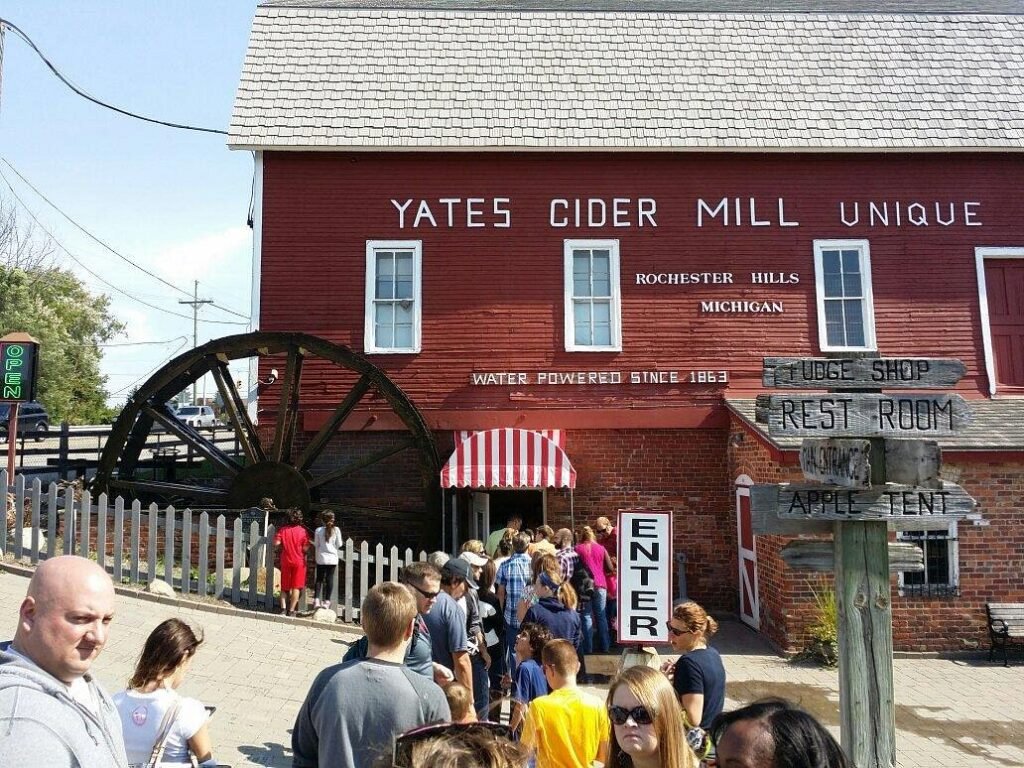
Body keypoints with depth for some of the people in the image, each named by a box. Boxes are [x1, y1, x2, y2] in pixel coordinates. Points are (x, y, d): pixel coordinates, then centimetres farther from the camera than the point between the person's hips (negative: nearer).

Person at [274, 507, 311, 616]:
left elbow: (276, 543, -10)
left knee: (285, 587, 14)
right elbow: (305, 548, -11)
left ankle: (283, 608, 4)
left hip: (286, 561, 2)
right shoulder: (303, 531, -10)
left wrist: (283, 546, 10)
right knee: (296, 587, 5)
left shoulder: (283, 529, -5)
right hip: (299, 562, -2)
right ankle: (291, 610, 4)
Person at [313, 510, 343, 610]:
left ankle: (316, 600, 0)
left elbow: (316, 544, 1)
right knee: (330, 578, 5)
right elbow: (339, 545, -2)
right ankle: (327, 601, 7)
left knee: (319, 579, 9)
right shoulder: (336, 530, -6)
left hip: (321, 558, 0)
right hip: (333, 558, 0)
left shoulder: (318, 530, -5)